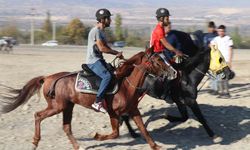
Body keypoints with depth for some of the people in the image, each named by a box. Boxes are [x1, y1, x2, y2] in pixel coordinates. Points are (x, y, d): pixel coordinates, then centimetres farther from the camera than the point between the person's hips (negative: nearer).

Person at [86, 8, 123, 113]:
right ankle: (98, 102, -28)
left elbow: (106, 47, 17)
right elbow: (102, 48, -20)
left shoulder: (101, 31, 16)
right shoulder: (96, 31, -14)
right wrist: (116, 53, -10)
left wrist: (117, 53, 2)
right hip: (93, 61, -10)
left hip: (99, 60, 10)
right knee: (107, 76, -29)